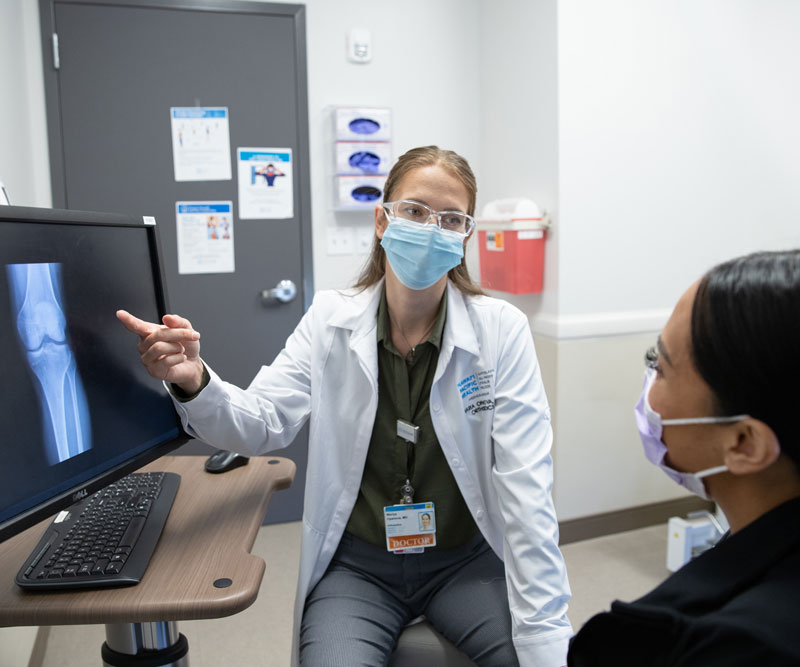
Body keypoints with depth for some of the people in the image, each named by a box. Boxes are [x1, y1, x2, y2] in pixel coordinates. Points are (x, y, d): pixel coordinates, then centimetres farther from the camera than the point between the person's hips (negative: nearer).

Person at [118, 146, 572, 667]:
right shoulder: (330, 321, -3)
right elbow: (263, 423, -11)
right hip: (357, 566, 0)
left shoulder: (502, 330, -10)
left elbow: (525, 491, -14)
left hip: (465, 561, 0)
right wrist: (194, 382, -32)